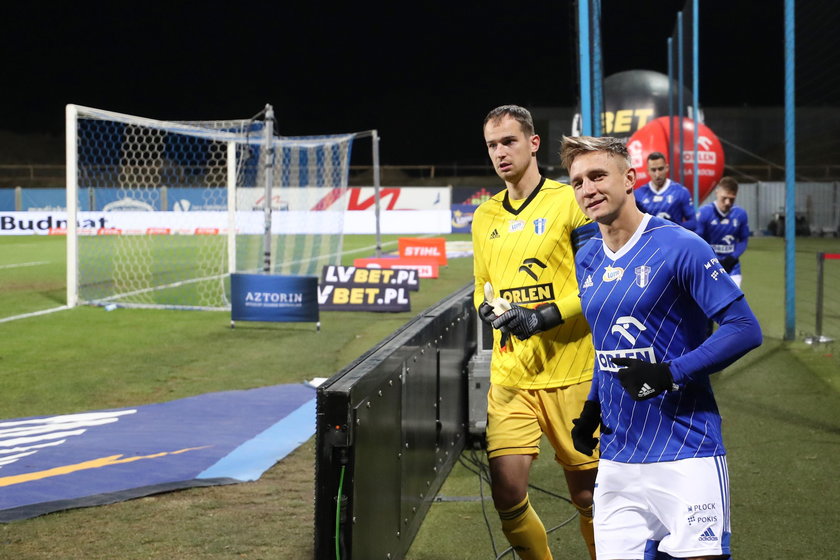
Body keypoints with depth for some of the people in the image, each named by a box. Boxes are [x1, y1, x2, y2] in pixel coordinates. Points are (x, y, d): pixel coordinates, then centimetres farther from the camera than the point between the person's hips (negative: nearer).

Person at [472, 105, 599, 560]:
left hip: (570, 373, -4)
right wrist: (486, 310, 0)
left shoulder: (569, 202, -5)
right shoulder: (485, 216, 12)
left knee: (586, 495, 6)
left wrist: (545, 317, -16)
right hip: (509, 376, 4)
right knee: (507, 495, -4)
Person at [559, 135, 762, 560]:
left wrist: (670, 374, -20)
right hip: (616, 457, 6)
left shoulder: (680, 247, -11)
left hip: (686, 452, -6)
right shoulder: (587, 260, 11)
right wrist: (592, 408, 14)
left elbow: (745, 329, -14)